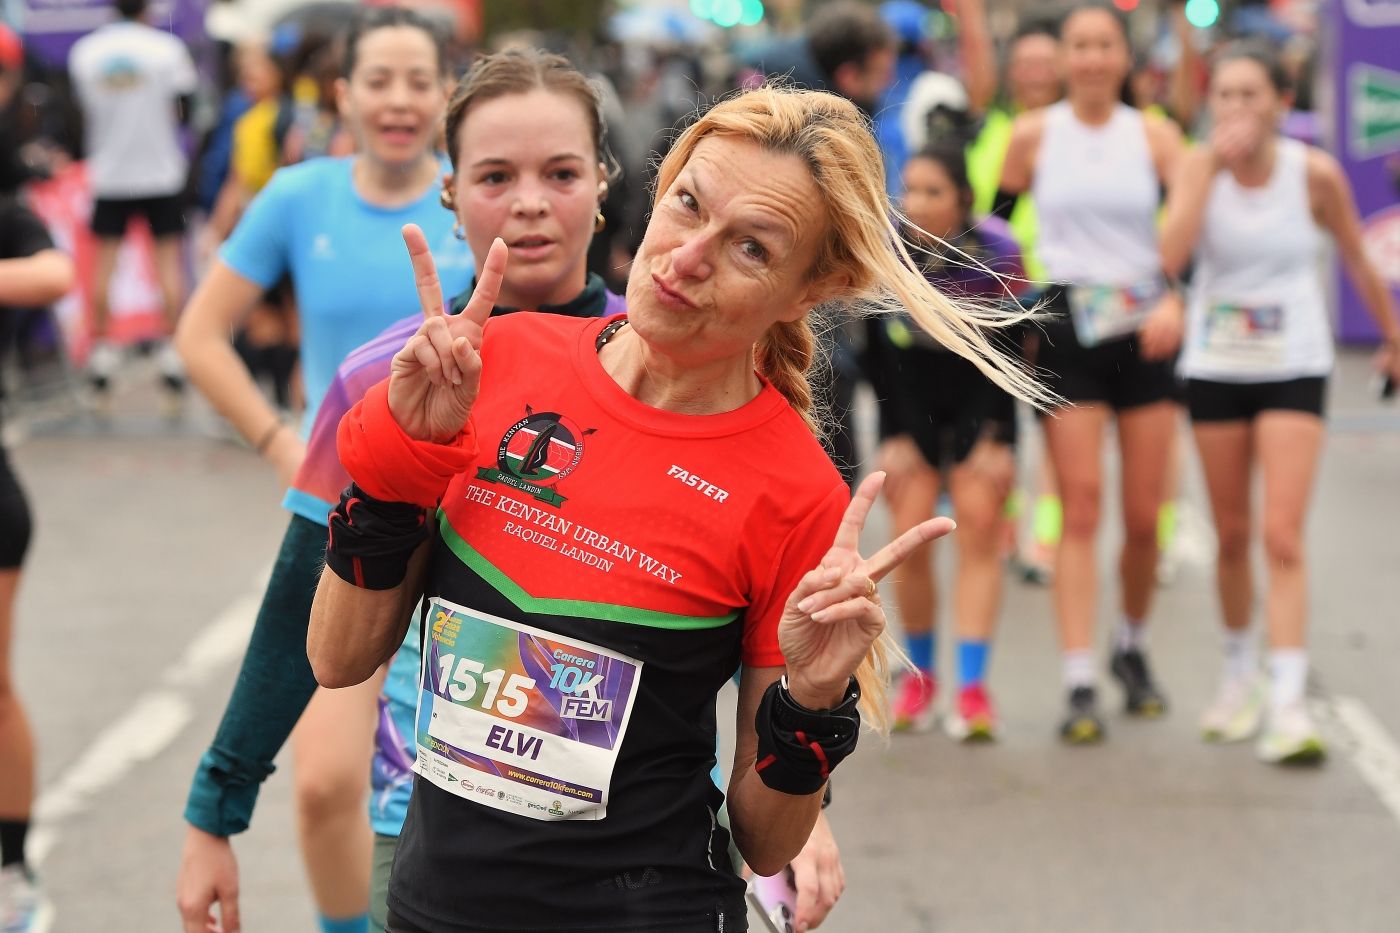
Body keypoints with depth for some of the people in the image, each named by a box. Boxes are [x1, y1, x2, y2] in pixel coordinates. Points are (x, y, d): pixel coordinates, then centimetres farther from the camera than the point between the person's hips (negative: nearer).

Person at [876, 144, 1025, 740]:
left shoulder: (995, 251, -18)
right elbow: (881, 352, -6)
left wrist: (997, 439, -14)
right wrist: (893, 437, -7)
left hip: (979, 400, -1)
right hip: (912, 404, 1)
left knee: (979, 531, -11)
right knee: (910, 539, -8)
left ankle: (972, 687, -12)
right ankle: (919, 675, 11)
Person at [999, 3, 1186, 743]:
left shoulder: (1153, 135, 4)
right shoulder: (1033, 135, 5)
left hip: (1145, 328, 1)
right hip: (1068, 327, -1)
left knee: (1144, 515, 3)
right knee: (1081, 508, -9)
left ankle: (1132, 649, 28)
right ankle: (1079, 685, -10)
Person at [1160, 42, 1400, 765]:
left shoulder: (1315, 174, -8)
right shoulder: (1198, 166, -6)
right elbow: (1169, 256, -22)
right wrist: (1214, 166, -23)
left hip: (1295, 368, -2)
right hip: (1215, 369, 2)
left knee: (1283, 537, -12)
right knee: (1232, 537, 12)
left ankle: (1288, 704, -15)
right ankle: (1239, 674, 32)